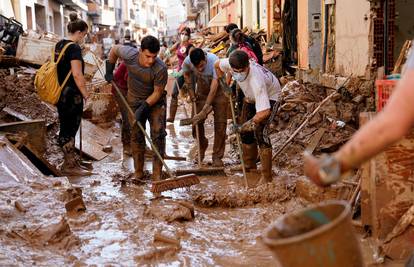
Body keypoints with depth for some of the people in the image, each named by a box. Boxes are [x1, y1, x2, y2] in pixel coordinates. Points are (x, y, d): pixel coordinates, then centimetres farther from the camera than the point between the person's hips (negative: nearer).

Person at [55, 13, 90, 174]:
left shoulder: (59, 45, 10)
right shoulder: (74, 48, -17)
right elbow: (77, 75, -22)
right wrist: (85, 94, -12)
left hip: (60, 93, 9)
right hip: (71, 95, -9)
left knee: (65, 128, 16)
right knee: (70, 129, 1)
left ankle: (70, 160, 27)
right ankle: (69, 165, 9)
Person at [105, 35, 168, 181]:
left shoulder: (160, 69, -30)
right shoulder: (129, 54, -23)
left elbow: (158, 92, -20)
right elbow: (114, 49, -1)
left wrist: (144, 107, -27)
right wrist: (109, 70, 3)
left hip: (155, 101, -2)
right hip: (135, 100, 3)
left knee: (158, 135, -13)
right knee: (136, 136, 5)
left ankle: (157, 174, -11)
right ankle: (138, 172, 15)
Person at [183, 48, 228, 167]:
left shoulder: (214, 61, -36)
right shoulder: (187, 62, -24)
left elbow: (214, 89, -35)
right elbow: (186, 75, 3)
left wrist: (204, 110, -35)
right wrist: (192, 94, -2)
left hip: (218, 91, -3)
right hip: (202, 92, 3)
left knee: (220, 124, -6)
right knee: (197, 122, -1)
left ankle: (217, 156, 6)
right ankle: (202, 146, 27)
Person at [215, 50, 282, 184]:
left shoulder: (256, 81, -46)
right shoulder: (229, 64, -28)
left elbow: (264, 111, -49)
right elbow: (217, 65, -1)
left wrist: (250, 123, -38)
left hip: (270, 96, -8)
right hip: (251, 96, 8)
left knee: (259, 131, -21)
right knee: (245, 131, 12)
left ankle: (266, 176, -16)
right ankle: (250, 165, 32)